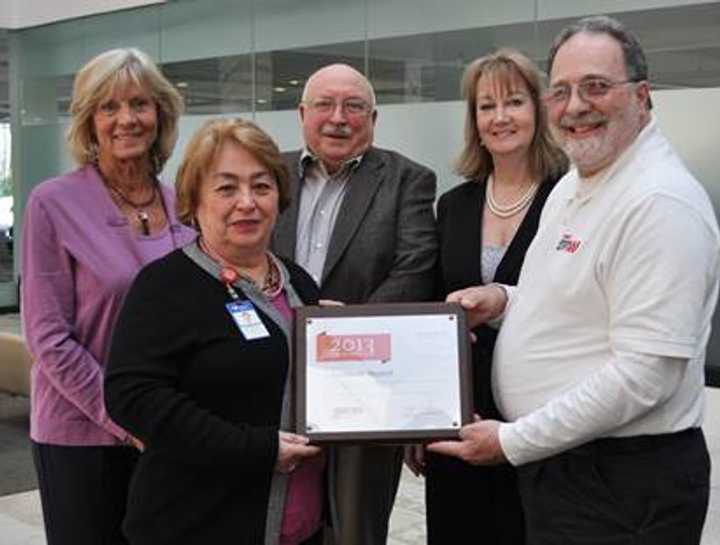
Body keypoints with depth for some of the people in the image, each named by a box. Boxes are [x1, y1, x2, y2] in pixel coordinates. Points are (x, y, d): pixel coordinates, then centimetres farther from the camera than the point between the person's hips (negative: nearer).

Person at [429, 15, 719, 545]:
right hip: (555, 463, 9)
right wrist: (506, 299, 3)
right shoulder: (572, 186, 10)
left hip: (625, 486, -9)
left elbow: (644, 374, -25)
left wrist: (513, 441, -20)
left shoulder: (661, 202, -20)